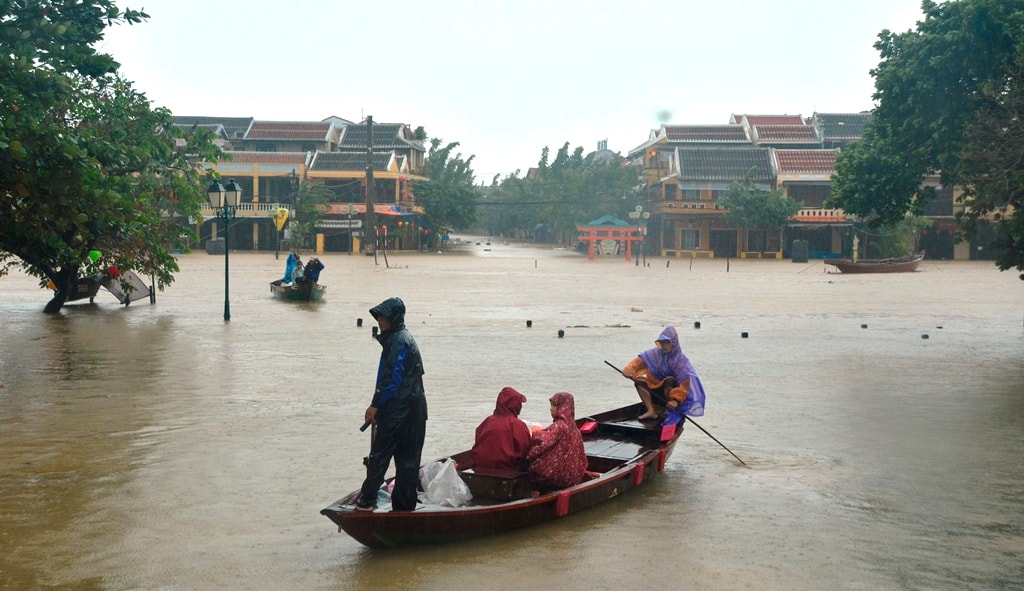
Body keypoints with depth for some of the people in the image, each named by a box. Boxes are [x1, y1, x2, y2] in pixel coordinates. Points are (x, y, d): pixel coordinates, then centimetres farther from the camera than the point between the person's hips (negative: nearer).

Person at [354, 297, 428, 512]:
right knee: (407, 459, 11)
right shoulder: (401, 338, 17)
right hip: (412, 408, 10)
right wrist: (378, 405, 18)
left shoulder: (400, 341, -15)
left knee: (379, 455, -2)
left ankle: (366, 500, 4)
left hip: (398, 411, -10)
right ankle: (404, 504, 16)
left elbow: (393, 379, -20)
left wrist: (375, 405, -15)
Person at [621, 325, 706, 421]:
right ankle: (651, 411, -25)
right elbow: (641, 360, -15)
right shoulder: (656, 353, -4)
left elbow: (685, 383, -26)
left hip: (671, 389, -5)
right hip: (656, 387, 5)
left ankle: (670, 412, -21)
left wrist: (676, 400, -38)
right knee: (639, 380, -17)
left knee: (669, 380, -35)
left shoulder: (681, 359, -17)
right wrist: (629, 369, -36)